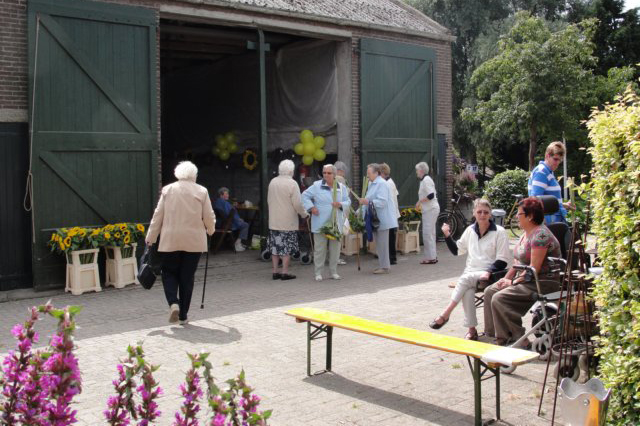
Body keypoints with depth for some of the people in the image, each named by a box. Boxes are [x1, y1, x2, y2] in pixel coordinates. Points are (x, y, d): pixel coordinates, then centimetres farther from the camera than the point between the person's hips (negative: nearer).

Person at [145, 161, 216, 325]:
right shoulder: (201, 191, 0)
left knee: (169, 273, 13)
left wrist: (150, 238, 11)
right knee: (187, 277, 7)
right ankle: (183, 315, 10)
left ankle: (173, 303, -11)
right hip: (194, 241, 0)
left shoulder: (167, 190, 3)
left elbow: (158, 215, 3)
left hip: (170, 240, 0)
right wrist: (210, 230, 22)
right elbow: (209, 217, 1)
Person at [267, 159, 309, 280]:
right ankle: (285, 272, 4)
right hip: (288, 222, -5)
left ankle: (275, 272, 14)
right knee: (287, 247, 2)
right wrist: (304, 214, 3)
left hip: (274, 221, 6)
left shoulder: (272, 182, 5)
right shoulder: (292, 183, -13)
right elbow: (297, 204, -14)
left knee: (275, 247, 11)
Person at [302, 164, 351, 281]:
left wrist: (341, 205, -12)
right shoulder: (317, 186, -3)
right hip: (320, 224, -3)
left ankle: (333, 272, 21)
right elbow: (305, 196, 2)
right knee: (319, 249, 0)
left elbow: (348, 202, 9)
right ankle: (318, 273, 10)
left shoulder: (342, 188, 7)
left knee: (335, 249, 9)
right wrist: (311, 207, -10)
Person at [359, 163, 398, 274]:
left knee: (382, 243, -4)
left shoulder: (382, 184, -14)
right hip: (374, 219, 10)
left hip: (382, 219, -10)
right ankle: (382, 264, 22)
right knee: (378, 243, 14)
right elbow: (368, 200, 22)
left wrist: (368, 202, -30)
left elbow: (382, 202, -23)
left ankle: (385, 266, 2)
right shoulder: (371, 184, 15)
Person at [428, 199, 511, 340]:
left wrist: (488, 272, -21)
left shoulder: (499, 232, -2)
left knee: (466, 278, -33)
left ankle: (445, 314, -31)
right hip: (470, 273, 4)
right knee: (468, 292, -30)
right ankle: (471, 330, -27)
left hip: (488, 275, -4)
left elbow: (502, 261, -5)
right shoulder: (470, 230, 12)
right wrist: (447, 236, 8)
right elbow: (457, 250, 22)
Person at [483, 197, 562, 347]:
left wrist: (513, 281, -15)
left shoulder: (540, 234, -17)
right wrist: (506, 278, 5)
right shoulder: (526, 234, 15)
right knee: (490, 291, 2)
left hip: (543, 282, -10)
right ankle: (494, 335, 3)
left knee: (500, 299, -22)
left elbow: (534, 268, -21)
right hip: (525, 280, 10)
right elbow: (518, 261, 18)